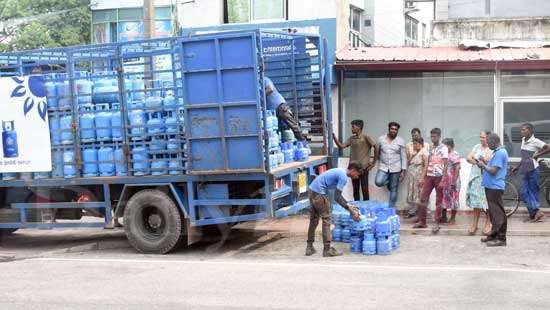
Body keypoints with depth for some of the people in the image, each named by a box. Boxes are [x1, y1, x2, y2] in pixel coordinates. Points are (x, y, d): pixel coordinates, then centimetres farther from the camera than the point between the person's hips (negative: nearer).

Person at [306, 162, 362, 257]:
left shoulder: (340, 172, 16)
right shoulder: (343, 177, -13)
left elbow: (337, 195, 22)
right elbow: (337, 197, -15)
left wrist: (348, 205, 18)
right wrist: (348, 208, -8)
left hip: (312, 189, 10)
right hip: (319, 193, -10)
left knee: (313, 219, 16)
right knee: (327, 219, -3)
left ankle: (309, 248, 21)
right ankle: (327, 249, 0)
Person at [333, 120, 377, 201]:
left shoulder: (365, 137, -8)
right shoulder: (351, 138, 11)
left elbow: (376, 148, -11)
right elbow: (341, 146, 7)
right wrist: (334, 136, -2)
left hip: (363, 167, -6)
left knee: (364, 189, -1)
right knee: (355, 189, 12)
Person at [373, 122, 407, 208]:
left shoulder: (401, 141, -2)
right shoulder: (381, 139, 2)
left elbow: (404, 156, -1)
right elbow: (377, 152, 13)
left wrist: (403, 170, -6)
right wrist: (374, 162, 15)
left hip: (395, 169, -1)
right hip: (383, 167, 1)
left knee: (393, 190, 2)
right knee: (378, 182, -21)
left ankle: (391, 207, 13)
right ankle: (389, 182, 13)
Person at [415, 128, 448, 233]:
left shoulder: (443, 148, -6)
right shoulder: (430, 147, 12)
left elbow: (445, 165, -10)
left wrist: (443, 180, -16)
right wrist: (424, 177, 12)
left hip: (439, 177, -6)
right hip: (429, 176, 6)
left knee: (438, 201, 2)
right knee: (423, 198, 3)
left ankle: (437, 223, 6)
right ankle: (422, 221, 10)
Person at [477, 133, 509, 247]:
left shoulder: (500, 153, -17)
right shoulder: (498, 152, 16)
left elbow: (493, 171, -22)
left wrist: (483, 165, -7)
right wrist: (485, 164, 8)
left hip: (495, 187, -11)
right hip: (491, 186, 11)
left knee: (498, 214, -6)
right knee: (493, 212, 16)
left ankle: (501, 239, -3)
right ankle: (494, 235, 24)